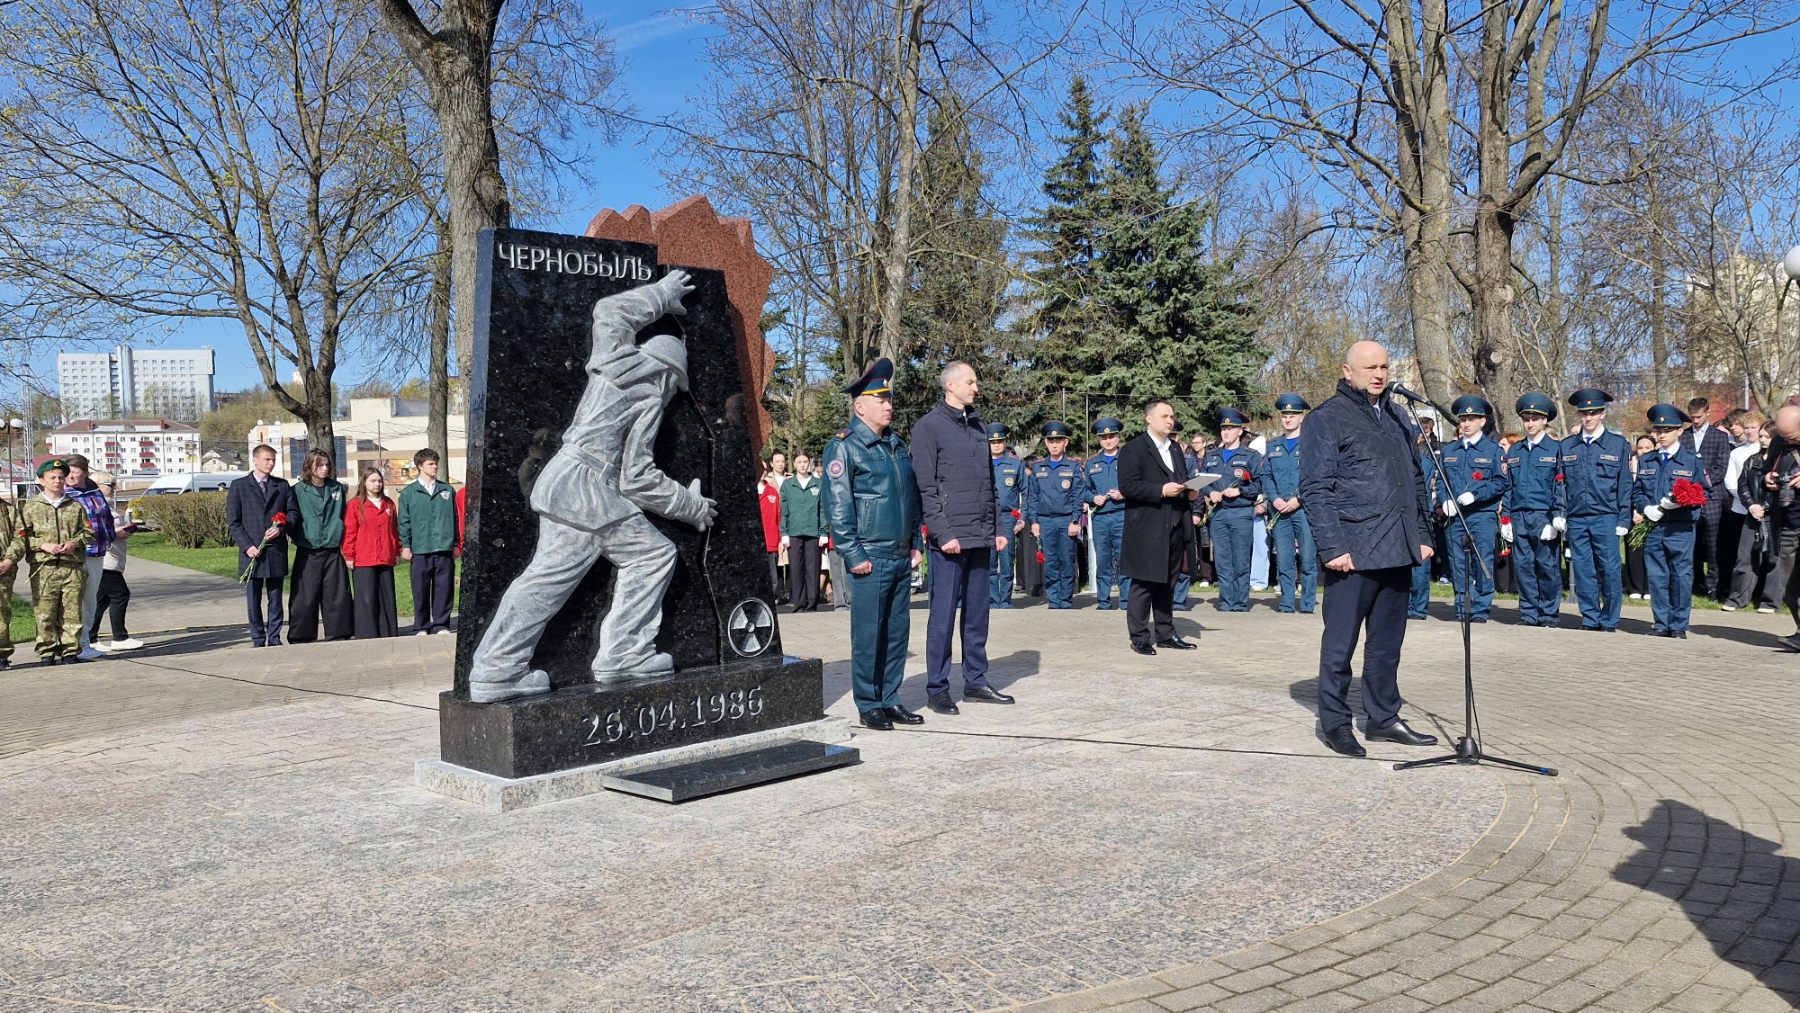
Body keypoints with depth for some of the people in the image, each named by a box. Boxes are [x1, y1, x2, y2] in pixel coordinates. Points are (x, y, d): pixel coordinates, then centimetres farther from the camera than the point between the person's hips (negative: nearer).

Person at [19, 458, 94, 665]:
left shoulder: (76, 506, 14)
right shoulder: (29, 507, 9)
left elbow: (89, 533, 16)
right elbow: (22, 536, 5)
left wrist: (75, 543, -3)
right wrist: (43, 545, -9)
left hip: (73, 568, 1)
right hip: (44, 569, -1)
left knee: (72, 612, 0)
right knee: (45, 613, -3)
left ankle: (70, 651, 7)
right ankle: (47, 653, 5)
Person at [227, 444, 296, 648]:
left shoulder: (282, 486, 11)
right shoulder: (238, 487, 3)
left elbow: (293, 514, 9)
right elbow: (233, 521, 0)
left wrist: (281, 528, -11)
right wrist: (247, 546, -11)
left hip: (276, 551, 2)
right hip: (252, 552, -2)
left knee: (275, 599, 7)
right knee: (253, 600, 3)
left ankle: (274, 638, 14)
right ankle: (258, 640, 10)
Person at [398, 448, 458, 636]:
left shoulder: (447, 490, 11)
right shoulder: (408, 493, 5)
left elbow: (454, 518, 13)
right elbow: (404, 521, 5)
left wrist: (455, 543, 9)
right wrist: (405, 545, -2)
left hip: (444, 549, 1)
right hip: (420, 550, -1)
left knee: (443, 589, 2)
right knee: (420, 592, 3)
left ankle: (441, 625, 10)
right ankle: (421, 627, 11)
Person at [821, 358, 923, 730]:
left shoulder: (897, 444, 16)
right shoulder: (844, 446, -7)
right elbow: (837, 506, -11)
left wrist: (915, 543, 16)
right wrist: (853, 555, -15)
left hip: (901, 558, 7)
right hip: (871, 558, -7)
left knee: (898, 630, 11)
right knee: (868, 632, 0)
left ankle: (890, 700, 20)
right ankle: (868, 706, 9)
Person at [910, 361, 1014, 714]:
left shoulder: (978, 426, 17)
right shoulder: (929, 427, -5)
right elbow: (925, 488, -10)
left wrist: (998, 528, 15)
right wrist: (942, 534, -16)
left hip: (982, 538, 7)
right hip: (950, 539, -7)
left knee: (977, 613, 12)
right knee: (943, 614, -2)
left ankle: (976, 680, 21)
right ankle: (937, 688, 6)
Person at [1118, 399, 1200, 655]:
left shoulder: (1176, 448, 20)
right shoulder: (1134, 449, -5)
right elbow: (1127, 486, -14)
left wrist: (1189, 492, 7)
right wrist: (1161, 490, -20)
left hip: (1174, 528, 7)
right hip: (1147, 529, -7)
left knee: (1167, 583, 12)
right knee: (1143, 583, -4)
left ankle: (1165, 634, 19)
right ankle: (1139, 637, 2)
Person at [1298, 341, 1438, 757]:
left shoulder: (1397, 417, 17)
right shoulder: (1327, 419, -5)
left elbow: (1416, 482, 23)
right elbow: (1315, 489, -10)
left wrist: (1423, 534, 15)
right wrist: (1332, 547, -16)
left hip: (1398, 551, 7)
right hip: (1354, 552, -7)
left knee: (1388, 642, 13)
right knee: (1340, 641, 1)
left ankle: (1383, 717, 23)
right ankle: (1333, 721, 11)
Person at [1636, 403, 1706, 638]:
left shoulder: (1692, 460, 4)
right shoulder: (1646, 461, 13)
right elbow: (1637, 492, 13)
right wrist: (1646, 508, -6)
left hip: (1681, 528, -3)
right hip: (1653, 527, 3)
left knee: (1681, 576, -1)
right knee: (1656, 576, 4)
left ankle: (1679, 625, 7)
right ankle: (1661, 624, 12)